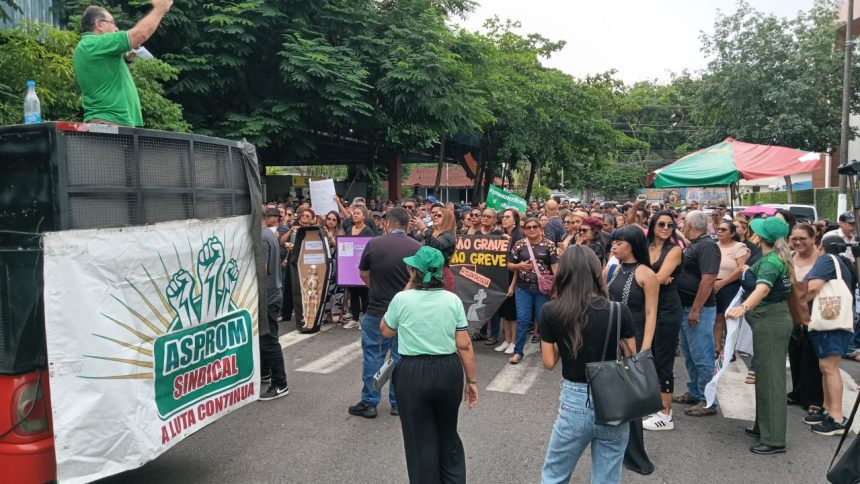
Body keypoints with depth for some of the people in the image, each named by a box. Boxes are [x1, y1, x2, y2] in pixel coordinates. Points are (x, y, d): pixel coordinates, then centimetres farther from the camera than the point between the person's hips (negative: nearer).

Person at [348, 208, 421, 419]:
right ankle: (399, 403, 21)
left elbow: (363, 275, 5)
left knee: (372, 356, 10)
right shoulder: (417, 247, -7)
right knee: (402, 358, 12)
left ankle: (369, 402, 17)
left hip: (377, 310, -1)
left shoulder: (373, 244, -9)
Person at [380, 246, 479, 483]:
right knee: (448, 434, 23)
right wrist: (472, 380, 6)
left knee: (420, 440, 13)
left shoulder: (402, 299, -11)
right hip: (449, 371, 3)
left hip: (413, 374, -3)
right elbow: (464, 345, -4)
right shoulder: (453, 300, -5)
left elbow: (386, 331, 7)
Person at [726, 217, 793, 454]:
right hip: (772, 321, 10)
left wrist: (743, 307, -54)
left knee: (770, 378, -7)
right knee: (766, 375, 18)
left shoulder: (770, 261, -20)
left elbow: (762, 289, -39)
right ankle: (764, 426, 31)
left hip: (770, 322, -10)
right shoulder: (777, 258, 11)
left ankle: (774, 440, -3)